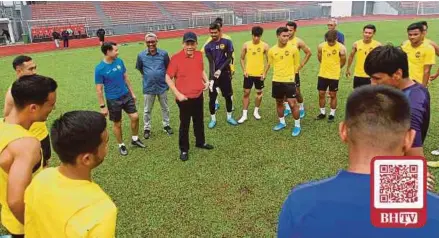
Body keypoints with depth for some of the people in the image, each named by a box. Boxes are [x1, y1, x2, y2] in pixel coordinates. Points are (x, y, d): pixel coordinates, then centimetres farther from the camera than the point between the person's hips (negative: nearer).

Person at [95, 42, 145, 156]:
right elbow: (99, 90, -13)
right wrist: (102, 106, -12)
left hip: (126, 95, 5)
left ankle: (135, 139, 29)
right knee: (117, 124, 9)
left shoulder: (119, 61, -4)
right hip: (113, 100, -4)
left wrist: (132, 92, 12)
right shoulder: (99, 69, -18)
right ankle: (121, 145, 30)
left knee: (135, 117, 5)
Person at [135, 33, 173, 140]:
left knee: (165, 108, 17)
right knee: (147, 110, 13)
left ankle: (166, 125, 35)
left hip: (162, 86, 0)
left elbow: (168, 67, 4)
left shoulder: (163, 54, -10)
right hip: (148, 87, 0)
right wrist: (148, 76, 9)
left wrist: (164, 78, 7)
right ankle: (146, 128, 28)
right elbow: (139, 68, 8)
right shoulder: (141, 55, -9)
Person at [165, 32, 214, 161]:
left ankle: (200, 142, 42)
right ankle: (184, 150, 23)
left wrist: (206, 81, 2)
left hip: (199, 95, 6)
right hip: (184, 98, -5)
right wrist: (177, 94, -18)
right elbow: (168, 78, -13)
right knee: (184, 124, 8)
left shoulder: (199, 55, 0)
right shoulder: (176, 58, -17)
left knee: (199, 121, 21)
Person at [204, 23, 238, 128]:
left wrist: (220, 70, -17)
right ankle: (213, 119, 17)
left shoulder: (227, 42, -2)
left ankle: (229, 117, 25)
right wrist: (212, 78, -20)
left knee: (228, 96, 9)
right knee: (212, 98, 3)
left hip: (225, 73, 0)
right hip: (213, 74, 1)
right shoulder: (208, 46, 1)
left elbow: (229, 59, -5)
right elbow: (211, 62, -8)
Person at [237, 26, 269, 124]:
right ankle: (244, 115, 11)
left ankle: (256, 111, 31)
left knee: (259, 93, 11)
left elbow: (268, 60, -1)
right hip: (248, 74, 1)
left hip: (259, 74, 0)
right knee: (246, 93, 3)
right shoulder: (246, 45, -2)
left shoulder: (265, 46, -6)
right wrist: (244, 70, -3)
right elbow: (242, 58, 6)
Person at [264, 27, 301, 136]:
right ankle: (282, 122, 34)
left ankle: (297, 126, 12)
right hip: (276, 80, 3)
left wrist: (292, 74, 6)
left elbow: (295, 64, 3)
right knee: (279, 102, 16)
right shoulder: (272, 50, -3)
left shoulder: (293, 48, -9)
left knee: (293, 104, -4)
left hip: (289, 80, -3)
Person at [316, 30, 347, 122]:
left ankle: (332, 114, 21)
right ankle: (322, 113, 24)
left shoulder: (341, 48, -13)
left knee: (333, 95, 8)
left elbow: (343, 61, 0)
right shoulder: (321, 46, -6)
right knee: (321, 94, 7)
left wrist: (336, 68, 10)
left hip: (334, 75, -3)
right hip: (322, 74, 3)